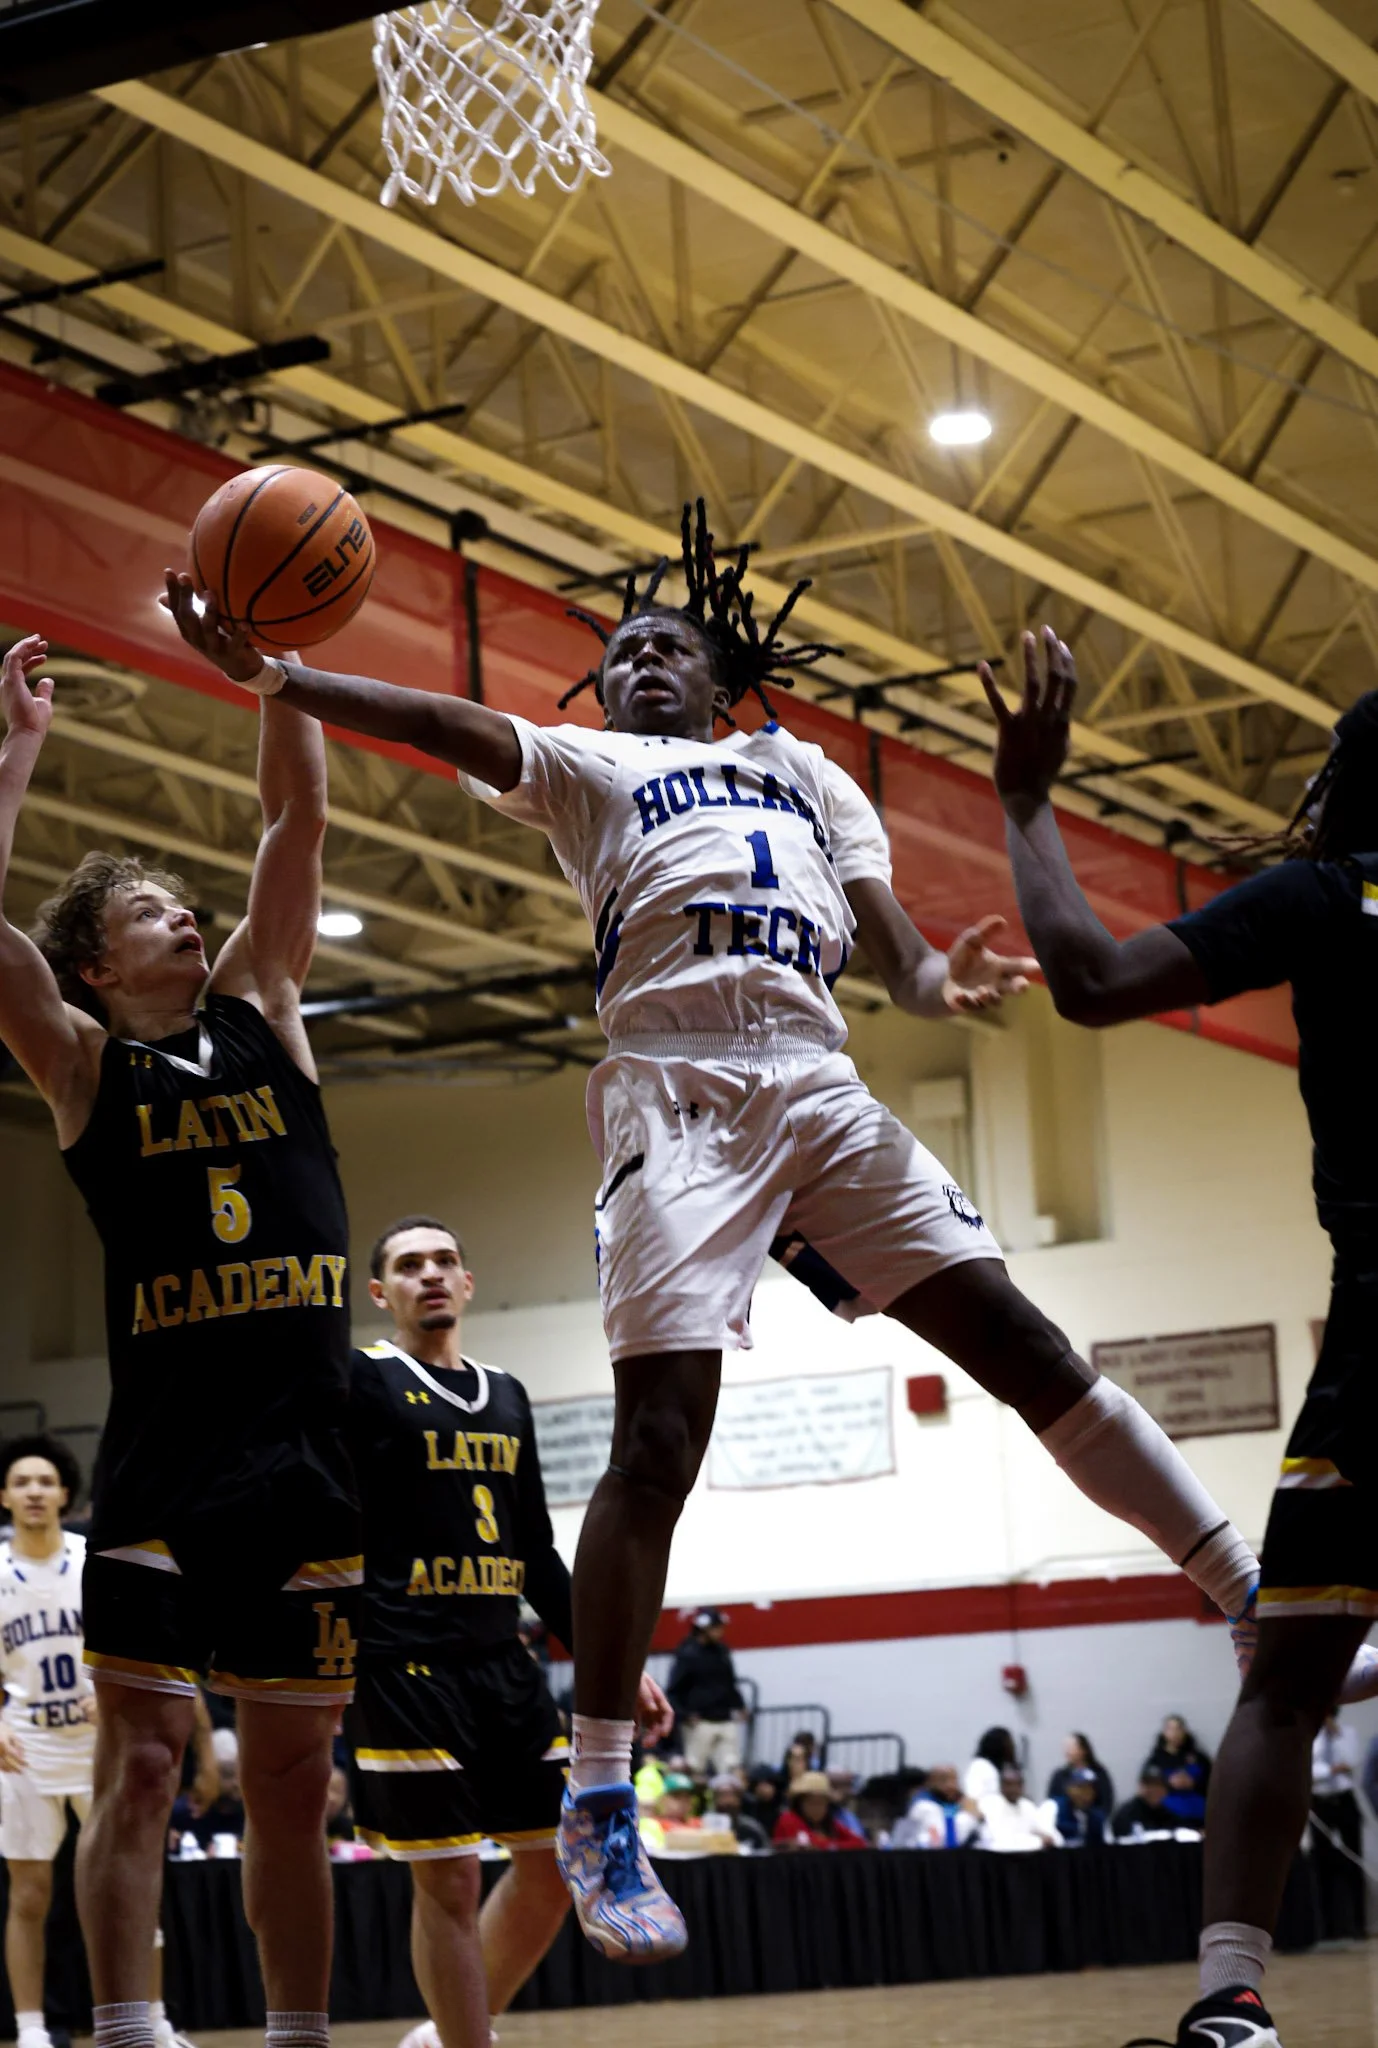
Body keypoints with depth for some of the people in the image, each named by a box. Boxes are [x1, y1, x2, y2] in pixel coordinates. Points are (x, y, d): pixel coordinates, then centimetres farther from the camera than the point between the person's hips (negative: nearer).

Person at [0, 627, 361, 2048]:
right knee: (141, 1763, -5)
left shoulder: (262, 1010, 15)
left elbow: (298, 819, 10)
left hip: (306, 1451, 4)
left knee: (292, 1777, 8)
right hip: (165, 1450, -4)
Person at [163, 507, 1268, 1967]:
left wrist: (938, 983, -8)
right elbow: (460, 729, 2)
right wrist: (274, 678, -16)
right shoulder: (588, 768, 19)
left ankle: (1259, 1599, 3)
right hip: (676, 1091, -3)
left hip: (820, 1090, 3)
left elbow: (881, 922, 16)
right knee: (658, 1434, -14)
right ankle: (597, 1808, -12)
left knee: (1013, 1334, -3)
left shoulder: (803, 772, 28)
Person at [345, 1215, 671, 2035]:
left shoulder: (506, 1396, 17)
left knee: (556, 1861, 6)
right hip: (407, 1666, -7)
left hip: (505, 1661, 7)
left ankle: (447, 2033, 21)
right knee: (449, 1881, -6)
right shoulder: (361, 1381, -2)